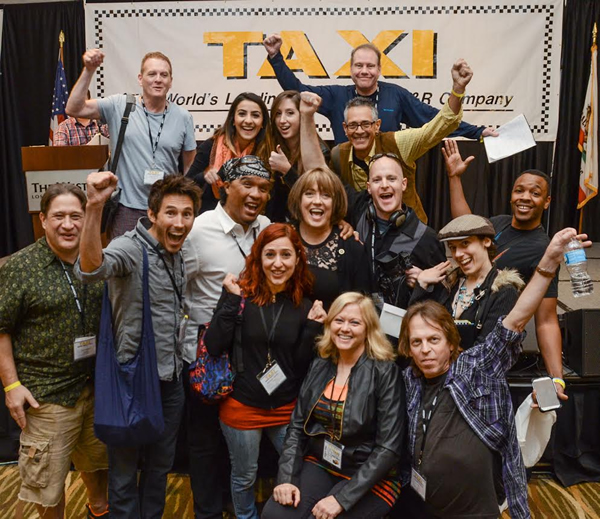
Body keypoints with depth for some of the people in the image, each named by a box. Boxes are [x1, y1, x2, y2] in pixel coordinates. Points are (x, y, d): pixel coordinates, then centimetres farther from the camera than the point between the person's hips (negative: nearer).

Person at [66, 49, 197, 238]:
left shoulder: (183, 117, 4)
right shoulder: (119, 106, 0)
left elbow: (190, 166, 9)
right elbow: (74, 109, -6)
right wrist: (89, 70, -15)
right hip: (127, 208, -1)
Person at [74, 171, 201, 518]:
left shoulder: (178, 256, 6)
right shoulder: (131, 248, -19)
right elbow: (90, 269, -42)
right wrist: (95, 206, -55)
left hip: (171, 380, 7)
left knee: (161, 464, 22)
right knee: (125, 468, 12)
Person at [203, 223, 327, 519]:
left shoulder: (304, 305, -3)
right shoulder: (241, 293, -10)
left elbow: (302, 367, -3)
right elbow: (213, 347, -18)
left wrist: (313, 327, -15)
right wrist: (231, 300, -23)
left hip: (286, 408, 2)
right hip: (241, 406, -2)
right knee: (244, 477, 17)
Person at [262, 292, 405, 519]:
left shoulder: (384, 372, -13)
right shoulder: (319, 366, 3)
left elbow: (388, 448, -15)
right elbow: (297, 426, 6)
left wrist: (342, 498, -19)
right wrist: (287, 478, -8)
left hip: (370, 479, -3)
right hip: (319, 465, 4)